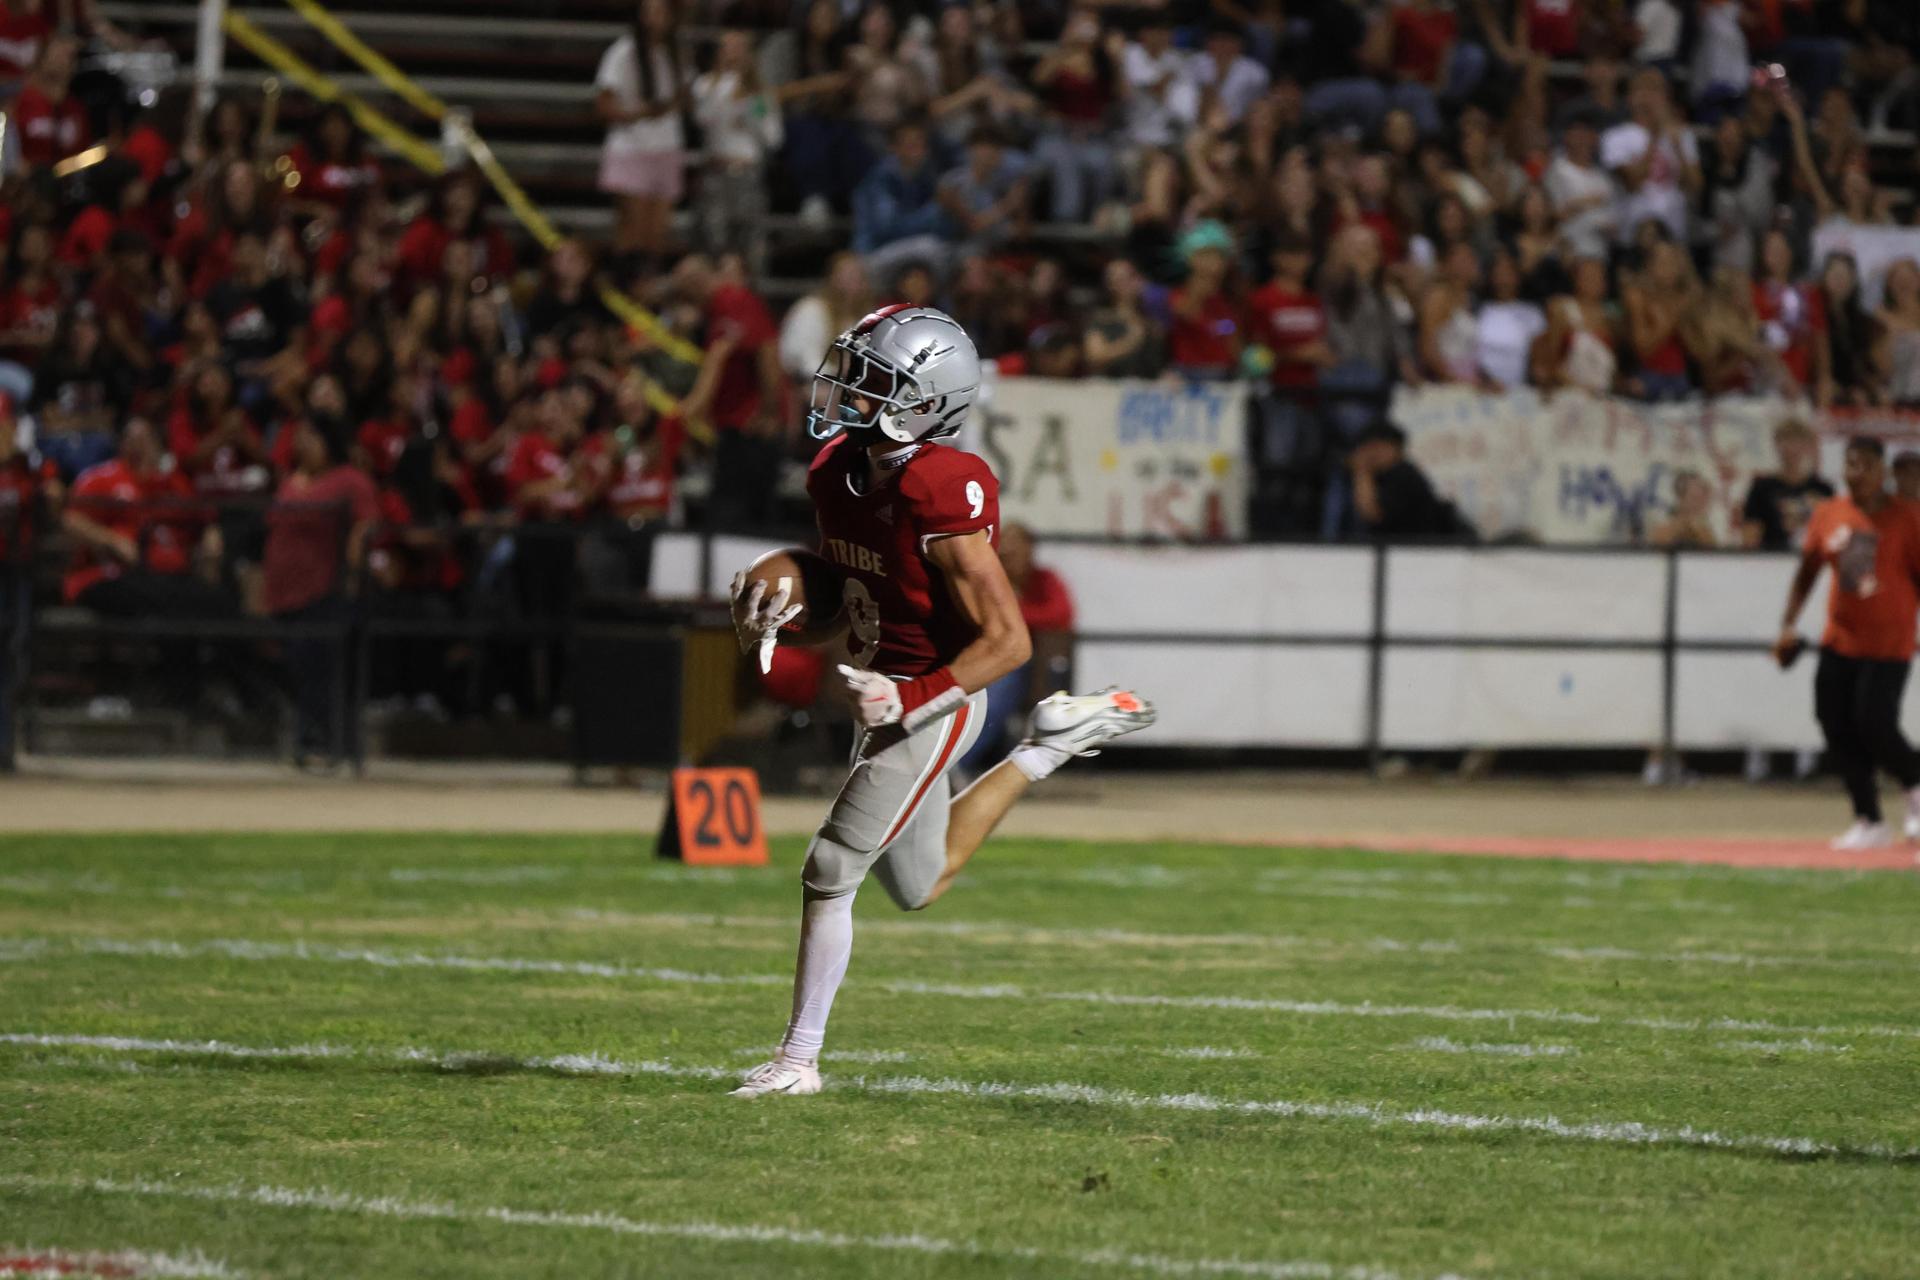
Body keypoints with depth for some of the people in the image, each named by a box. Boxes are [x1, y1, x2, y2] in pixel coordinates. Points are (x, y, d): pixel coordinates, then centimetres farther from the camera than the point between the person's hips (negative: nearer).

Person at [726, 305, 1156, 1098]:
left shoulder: (938, 497, -26)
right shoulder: (839, 472, 0)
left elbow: (1007, 640, -23)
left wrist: (911, 699, -28)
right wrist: (770, 616, -3)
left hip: (934, 707, -9)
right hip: (886, 696, 9)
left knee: (830, 871, -8)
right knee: (919, 887, 23)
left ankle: (799, 1058, 5)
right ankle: (1054, 745, 32)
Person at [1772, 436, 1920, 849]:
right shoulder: (1828, 514, 5)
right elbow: (1806, 574, 12)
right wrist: (1787, 625, 4)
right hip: (1839, 641, 5)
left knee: (1874, 726, -15)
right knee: (1837, 730, -1)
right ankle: (1869, 823, 9)